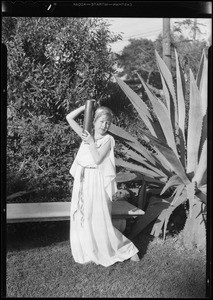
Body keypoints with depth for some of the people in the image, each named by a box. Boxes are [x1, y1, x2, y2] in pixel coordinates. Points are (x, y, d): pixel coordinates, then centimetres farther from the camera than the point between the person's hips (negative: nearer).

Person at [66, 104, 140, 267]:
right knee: (82, 217, 9)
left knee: (100, 218, -2)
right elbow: (69, 118, 4)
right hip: (83, 181, 5)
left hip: (97, 182, -5)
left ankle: (126, 249, 15)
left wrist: (91, 142, -12)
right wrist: (85, 106, 1)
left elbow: (98, 159, -15)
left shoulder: (108, 139, -5)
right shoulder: (87, 134, 7)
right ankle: (88, 252, 26)